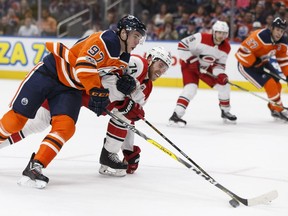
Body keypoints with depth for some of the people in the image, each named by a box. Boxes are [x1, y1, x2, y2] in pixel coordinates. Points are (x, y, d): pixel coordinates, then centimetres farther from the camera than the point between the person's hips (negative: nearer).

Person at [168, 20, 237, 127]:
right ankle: (176, 116, -29)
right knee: (191, 88, -27)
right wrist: (191, 59, -27)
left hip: (206, 68, 6)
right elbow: (182, 44, -24)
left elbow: (219, 64, -3)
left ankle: (225, 111, 27)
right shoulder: (201, 38, -27)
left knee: (224, 85, 4)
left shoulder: (226, 47, -10)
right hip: (189, 65, -6)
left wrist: (221, 74, -24)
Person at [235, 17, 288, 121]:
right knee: (269, 83, -17)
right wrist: (256, 64, -26)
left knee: (277, 84, 7)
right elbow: (244, 50, -31)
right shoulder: (260, 36, -32)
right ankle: (279, 110, -7)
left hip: (262, 62, 8)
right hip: (246, 64, -8)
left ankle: (274, 108, 27)